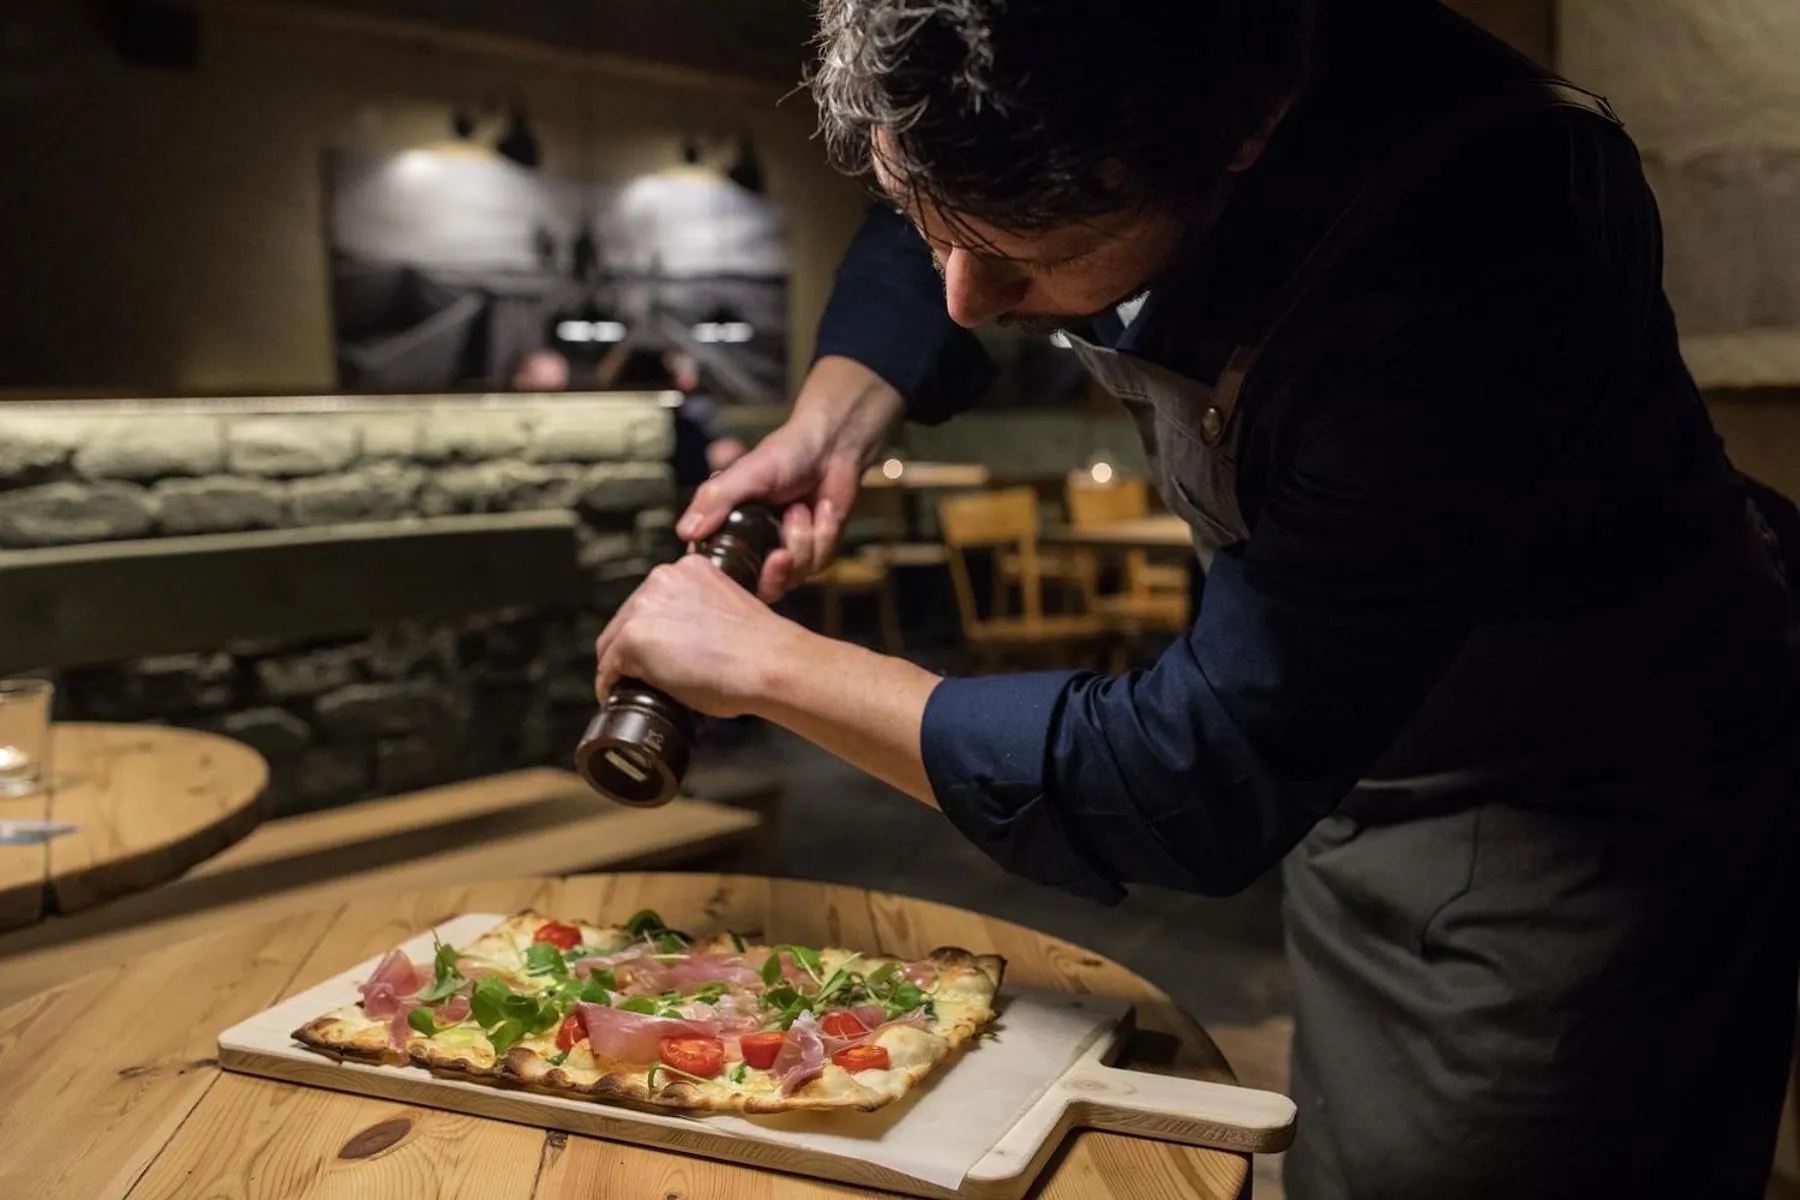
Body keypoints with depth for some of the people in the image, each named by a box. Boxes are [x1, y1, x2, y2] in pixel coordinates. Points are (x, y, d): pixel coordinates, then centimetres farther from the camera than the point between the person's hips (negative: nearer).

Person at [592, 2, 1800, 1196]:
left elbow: (1209, 780, -34)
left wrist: (767, 661, -26)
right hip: (1351, 747, 6)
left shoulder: (1471, 253, -38)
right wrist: (829, 427, -13)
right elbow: (930, 237, 7)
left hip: (1585, 817, -6)